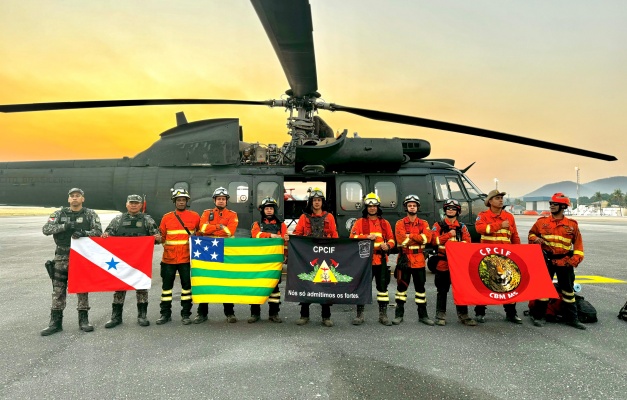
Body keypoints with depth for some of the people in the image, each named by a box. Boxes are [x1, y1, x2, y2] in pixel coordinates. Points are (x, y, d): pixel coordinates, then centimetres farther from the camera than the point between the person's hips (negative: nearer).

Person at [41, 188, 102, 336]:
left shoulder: (90, 214, 1)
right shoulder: (59, 214, 5)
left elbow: (98, 231, -6)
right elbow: (46, 229, -6)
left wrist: (84, 233, -25)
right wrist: (65, 226, -20)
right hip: (62, 257, 1)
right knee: (58, 290, 4)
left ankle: (83, 319, 15)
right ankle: (55, 322, 13)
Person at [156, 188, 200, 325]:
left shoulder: (194, 216, 2)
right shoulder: (166, 217, 6)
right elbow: (162, 235, 13)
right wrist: (161, 240, -2)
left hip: (186, 258, -1)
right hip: (169, 258, 2)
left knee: (186, 284, 5)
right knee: (166, 285, 8)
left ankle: (185, 314, 16)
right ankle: (165, 313, 20)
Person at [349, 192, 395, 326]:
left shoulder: (385, 223, 12)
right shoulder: (359, 222, 5)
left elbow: (391, 239, 12)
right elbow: (353, 238, -5)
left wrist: (388, 246, -10)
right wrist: (367, 237, -19)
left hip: (381, 260, 2)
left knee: (382, 286, 7)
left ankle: (383, 314, 19)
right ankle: (359, 314, 13)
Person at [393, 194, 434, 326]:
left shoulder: (424, 223, 8)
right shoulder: (400, 223, 0)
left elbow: (427, 238, -11)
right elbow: (401, 240, -17)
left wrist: (410, 236, -15)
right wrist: (419, 238, -11)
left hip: (419, 260, 2)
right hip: (404, 259, -2)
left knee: (420, 287, 10)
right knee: (401, 286, 4)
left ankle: (423, 315, 20)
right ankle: (399, 314, 14)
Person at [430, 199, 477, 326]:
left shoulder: (462, 227, 11)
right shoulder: (438, 225, 5)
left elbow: (467, 242, -1)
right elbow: (434, 241, -9)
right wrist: (449, 235, -14)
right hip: (442, 262, -2)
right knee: (442, 290, 6)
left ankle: (463, 315, 16)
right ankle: (440, 315, 15)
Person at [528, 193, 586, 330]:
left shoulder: (572, 224, 2)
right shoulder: (542, 221, 1)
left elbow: (578, 242, 4)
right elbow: (531, 233, 13)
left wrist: (576, 259, -5)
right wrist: (536, 239, -8)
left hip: (565, 261, 1)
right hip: (546, 260, -1)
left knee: (568, 290, 11)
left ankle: (571, 318, 23)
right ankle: (538, 316, 13)